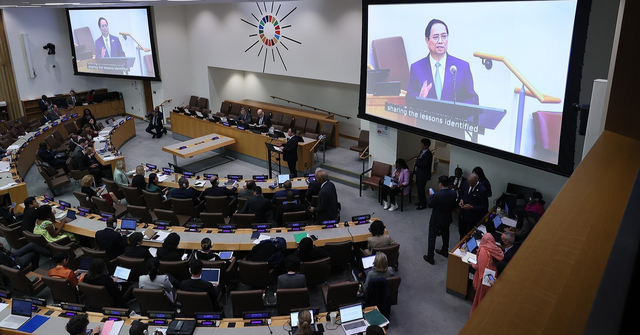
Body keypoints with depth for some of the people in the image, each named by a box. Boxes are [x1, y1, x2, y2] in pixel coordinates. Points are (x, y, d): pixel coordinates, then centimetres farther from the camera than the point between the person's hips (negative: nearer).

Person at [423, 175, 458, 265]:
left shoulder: (437, 195, -32)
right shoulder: (454, 193, -14)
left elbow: (429, 204, -15)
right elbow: (454, 205, 2)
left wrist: (431, 195, 0)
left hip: (436, 220, -6)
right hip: (448, 219, 6)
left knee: (432, 238, 8)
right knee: (445, 235, 27)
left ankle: (430, 257, 15)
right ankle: (445, 251, 47)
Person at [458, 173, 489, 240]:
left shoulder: (482, 190, -25)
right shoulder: (467, 183, -7)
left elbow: (485, 206, -17)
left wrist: (472, 207, -27)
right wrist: (461, 199, -7)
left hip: (472, 218, -6)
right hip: (463, 214, 6)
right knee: (461, 232, 23)